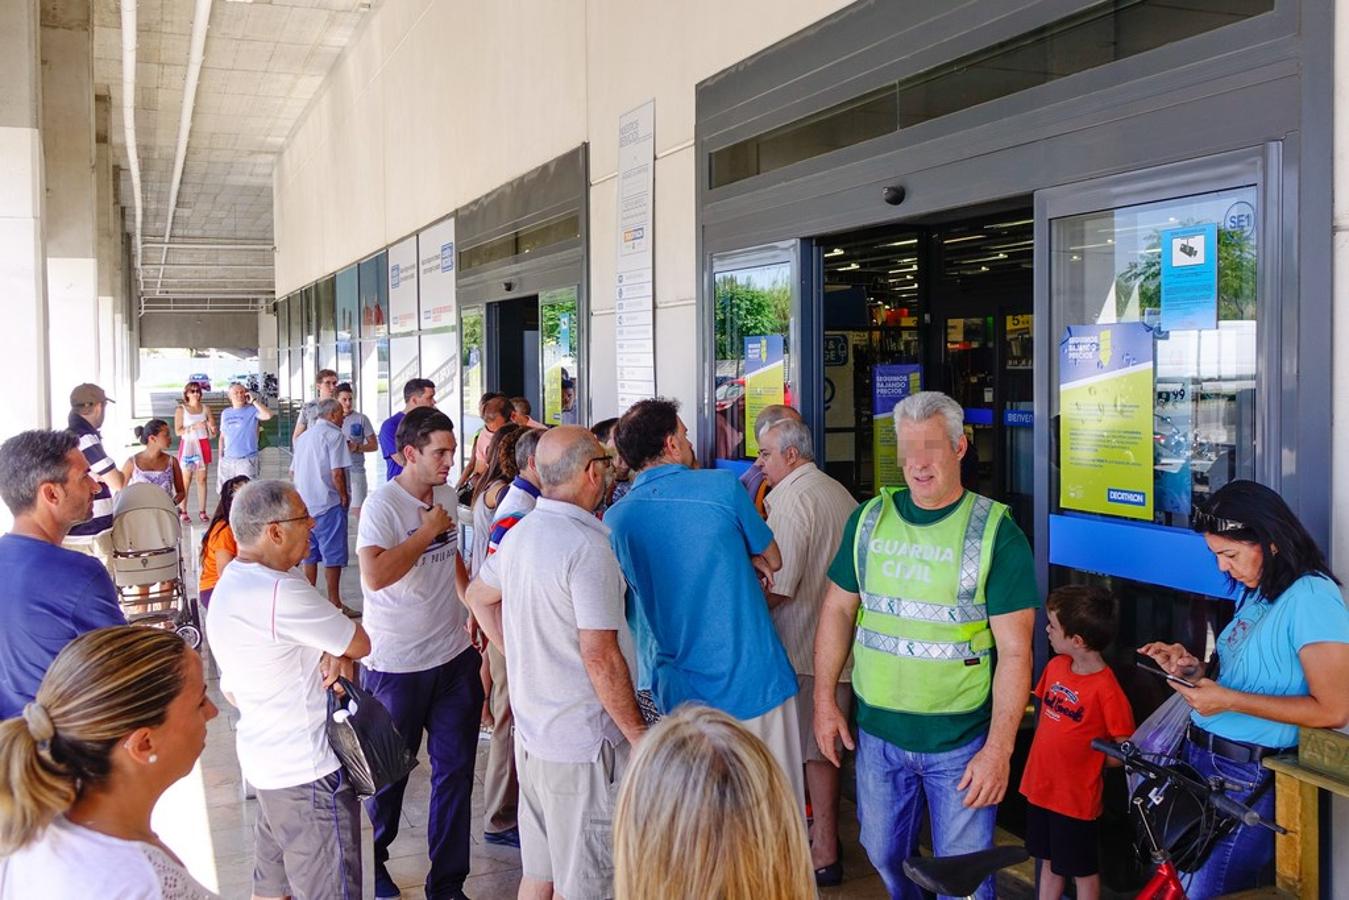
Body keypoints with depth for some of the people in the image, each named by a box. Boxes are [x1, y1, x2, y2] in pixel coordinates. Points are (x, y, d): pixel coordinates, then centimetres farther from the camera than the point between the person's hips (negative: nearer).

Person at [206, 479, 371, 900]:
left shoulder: (229, 585, 8)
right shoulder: (281, 593, -24)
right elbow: (361, 644, -16)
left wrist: (336, 654, -7)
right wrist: (343, 651, 6)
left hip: (266, 762, 10)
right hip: (308, 771, -10)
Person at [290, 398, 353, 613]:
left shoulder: (304, 437, 16)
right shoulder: (334, 435, -9)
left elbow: (293, 471, 20)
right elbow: (337, 473, -17)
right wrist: (343, 496, -5)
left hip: (305, 504, 8)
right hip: (328, 505, -8)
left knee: (310, 555, 14)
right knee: (333, 556, -2)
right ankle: (334, 602, 1)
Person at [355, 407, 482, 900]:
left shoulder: (447, 495, 6)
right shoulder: (383, 503, -17)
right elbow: (375, 574, -31)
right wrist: (427, 531, -23)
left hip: (454, 656, 6)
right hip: (397, 664, -6)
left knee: (456, 768, 8)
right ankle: (370, 860, 38)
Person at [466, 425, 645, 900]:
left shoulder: (521, 532, 5)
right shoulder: (588, 545, -22)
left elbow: (478, 596, 22)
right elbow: (600, 655, -24)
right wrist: (638, 734, -15)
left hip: (532, 731, 9)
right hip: (583, 741, -8)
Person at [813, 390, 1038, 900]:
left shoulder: (995, 532, -11)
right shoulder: (870, 519, 2)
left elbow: (1015, 651, -12)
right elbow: (838, 609, 9)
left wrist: (999, 747, -17)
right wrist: (824, 699, 4)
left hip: (962, 741, -4)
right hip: (876, 732, 4)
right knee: (884, 855, 20)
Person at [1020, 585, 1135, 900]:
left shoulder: (1106, 689, -22)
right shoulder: (1055, 667, -2)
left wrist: (1083, 760, -11)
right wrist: (1051, 754, 5)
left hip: (1077, 798, -6)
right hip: (1041, 787, 6)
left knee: (1082, 871, 13)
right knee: (1049, 861, 22)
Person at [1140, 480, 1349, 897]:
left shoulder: (1311, 597, -16)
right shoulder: (1255, 592, 12)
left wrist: (1229, 701, -22)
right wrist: (1194, 669, 4)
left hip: (1247, 780, -8)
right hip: (1200, 759, 8)